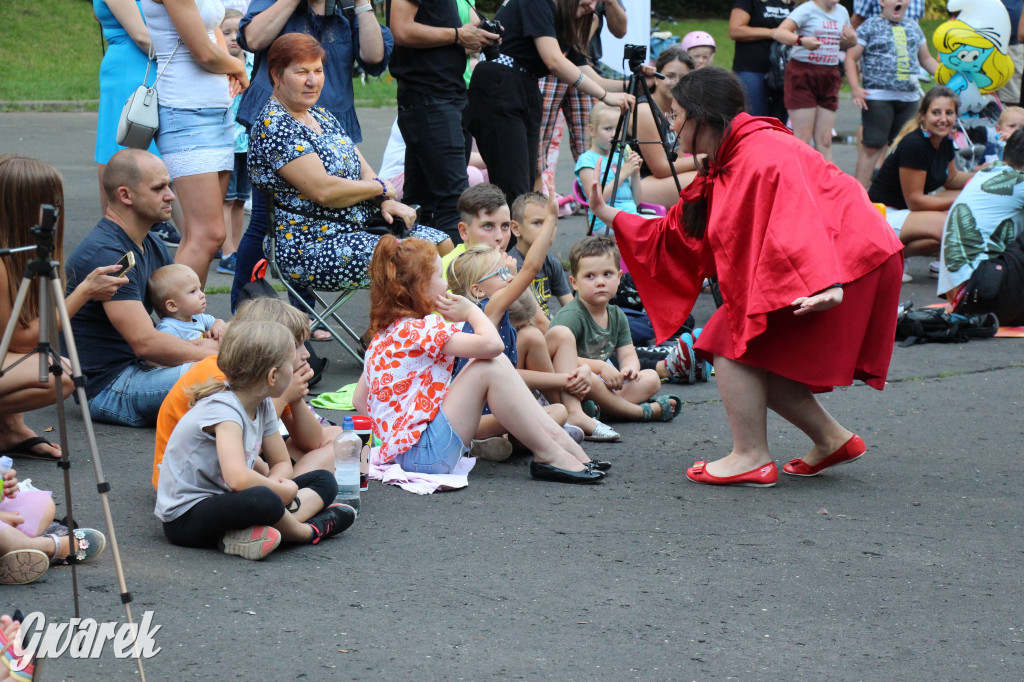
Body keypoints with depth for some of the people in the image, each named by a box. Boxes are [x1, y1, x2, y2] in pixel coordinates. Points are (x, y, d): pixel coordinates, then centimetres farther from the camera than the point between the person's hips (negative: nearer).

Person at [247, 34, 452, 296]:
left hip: (357, 228, 10)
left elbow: (362, 168, 15)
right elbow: (323, 190, -22)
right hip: (313, 249, -10)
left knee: (443, 245, -1)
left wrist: (386, 202, -6)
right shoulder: (274, 125, -15)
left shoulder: (321, 116, 15)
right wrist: (382, 188, -8)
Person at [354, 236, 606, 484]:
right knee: (490, 368, -16)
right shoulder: (422, 330, -16)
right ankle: (550, 456, -11)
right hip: (425, 455, -10)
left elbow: (359, 400, 18)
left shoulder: (384, 333, 15)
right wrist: (471, 311, -6)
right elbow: (492, 344, -25)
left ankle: (556, 436, 3)